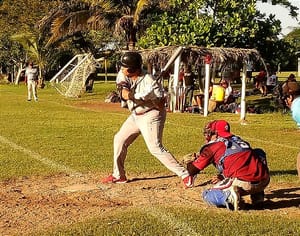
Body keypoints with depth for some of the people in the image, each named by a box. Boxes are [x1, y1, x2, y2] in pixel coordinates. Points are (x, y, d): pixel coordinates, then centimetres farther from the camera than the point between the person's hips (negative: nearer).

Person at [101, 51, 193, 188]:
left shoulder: (149, 82, -25)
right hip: (135, 115, 8)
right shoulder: (124, 76, -6)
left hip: (151, 116, -8)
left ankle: (185, 175, -10)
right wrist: (140, 95, -40)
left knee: (155, 148, -15)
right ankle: (118, 175, 27)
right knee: (119, 140, 12)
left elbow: (161, 106, -25)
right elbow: (124, 94, -24)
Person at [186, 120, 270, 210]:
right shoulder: (237, 139, 27)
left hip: (243, 182, -5)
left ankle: (229, 197, -16)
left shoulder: (212, 146, 11)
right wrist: (223, 176, 35)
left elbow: (192, 170, 15)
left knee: (207, 195, 15)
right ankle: (258, 196, 19)